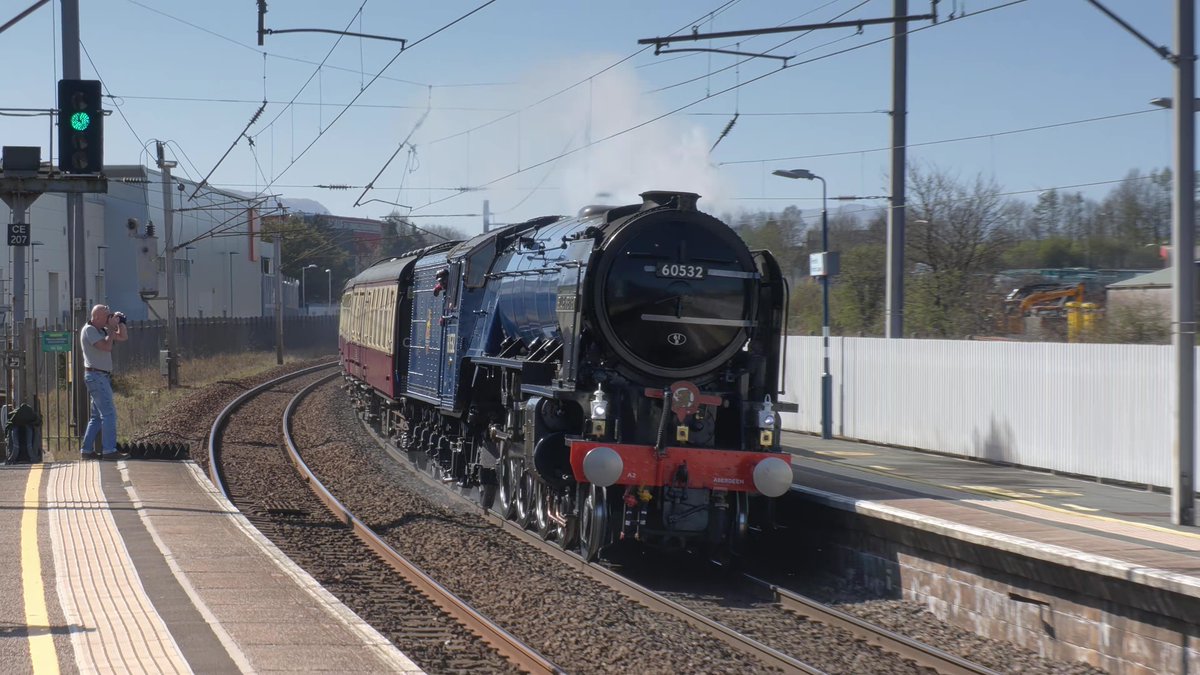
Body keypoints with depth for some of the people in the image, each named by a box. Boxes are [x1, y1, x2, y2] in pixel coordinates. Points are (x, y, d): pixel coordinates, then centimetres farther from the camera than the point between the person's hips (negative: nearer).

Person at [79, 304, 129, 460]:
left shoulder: (102, 330, 15)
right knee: (109, 413, -12)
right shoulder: (89, 330, -10)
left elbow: (123, 337, 19)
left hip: (102, 377, 10)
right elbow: (107, 346, -21)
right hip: (96, 375, -10)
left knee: (97, 416, 11)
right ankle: (109, 450, -14)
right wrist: (112, 327, -12)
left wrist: (120, 322, 6)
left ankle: (86, 450, 13)